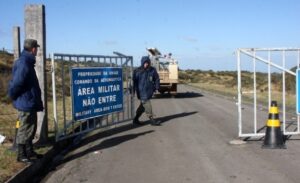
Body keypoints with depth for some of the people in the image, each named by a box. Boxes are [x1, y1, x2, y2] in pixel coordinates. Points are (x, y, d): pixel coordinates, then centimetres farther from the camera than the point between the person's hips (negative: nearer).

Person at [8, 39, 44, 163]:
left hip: (30, 103, 10)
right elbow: (16, 83, -24)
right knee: (25, 130, 0)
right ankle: (21, 156, 10)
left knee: (31, 129, 18)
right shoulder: (24, 64, -20)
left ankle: (29, 153, 28)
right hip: (26, 103, -10)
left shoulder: (27, 62, 12)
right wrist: (13, 96, -8)